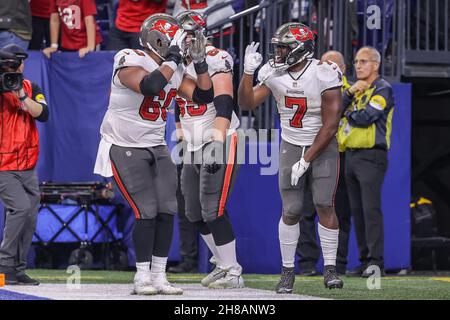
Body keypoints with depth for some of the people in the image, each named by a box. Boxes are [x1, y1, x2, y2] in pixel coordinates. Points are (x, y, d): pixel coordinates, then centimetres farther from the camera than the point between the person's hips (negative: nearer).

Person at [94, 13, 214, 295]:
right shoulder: (131, 63, -18)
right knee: (147, 213, -12)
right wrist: (173, 58, -29)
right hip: (125, 148, -7)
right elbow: (150, 86, -37)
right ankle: (142, 277, 1)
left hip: (156, 147, 7)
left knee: (167, 211, -1)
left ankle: (159, 276, 7)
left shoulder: (175, 70, 5)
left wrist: (200, 62, -5)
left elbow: (204, 96, 5)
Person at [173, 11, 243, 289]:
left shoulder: (215, 60, -11)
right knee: (195, 213, 8)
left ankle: (233, 273, -4)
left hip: (219, 141, -8)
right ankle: (224, 264, 21)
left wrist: (218, 144, -27)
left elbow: (223, 105, -19)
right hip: (193, 148, 8)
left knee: (213, 211, -12)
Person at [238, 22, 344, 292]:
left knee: (325, 206, -11)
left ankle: (330, 268, 0)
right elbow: (247, 103, -1)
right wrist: (248, 71, -17)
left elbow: (330, 126, -18)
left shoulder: (325, 75, -19)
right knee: (291, 211, -2)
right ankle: (288, 270, 8)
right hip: (292, 146, 3)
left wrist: (306, 160, -18)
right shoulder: (275, 73, -4)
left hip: (322, 146, -3)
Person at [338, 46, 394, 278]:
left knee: (371, 209, -14)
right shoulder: (355, 88, 20)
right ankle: (365, 260, 11)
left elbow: (366, 117, -17)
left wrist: (348, 113, 3)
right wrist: (350, 93, -6)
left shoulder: (383, 89, -4)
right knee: (357, 211, 7)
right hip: (351, 155, 8)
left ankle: (376, 261, -15)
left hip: (371, 156, -8)